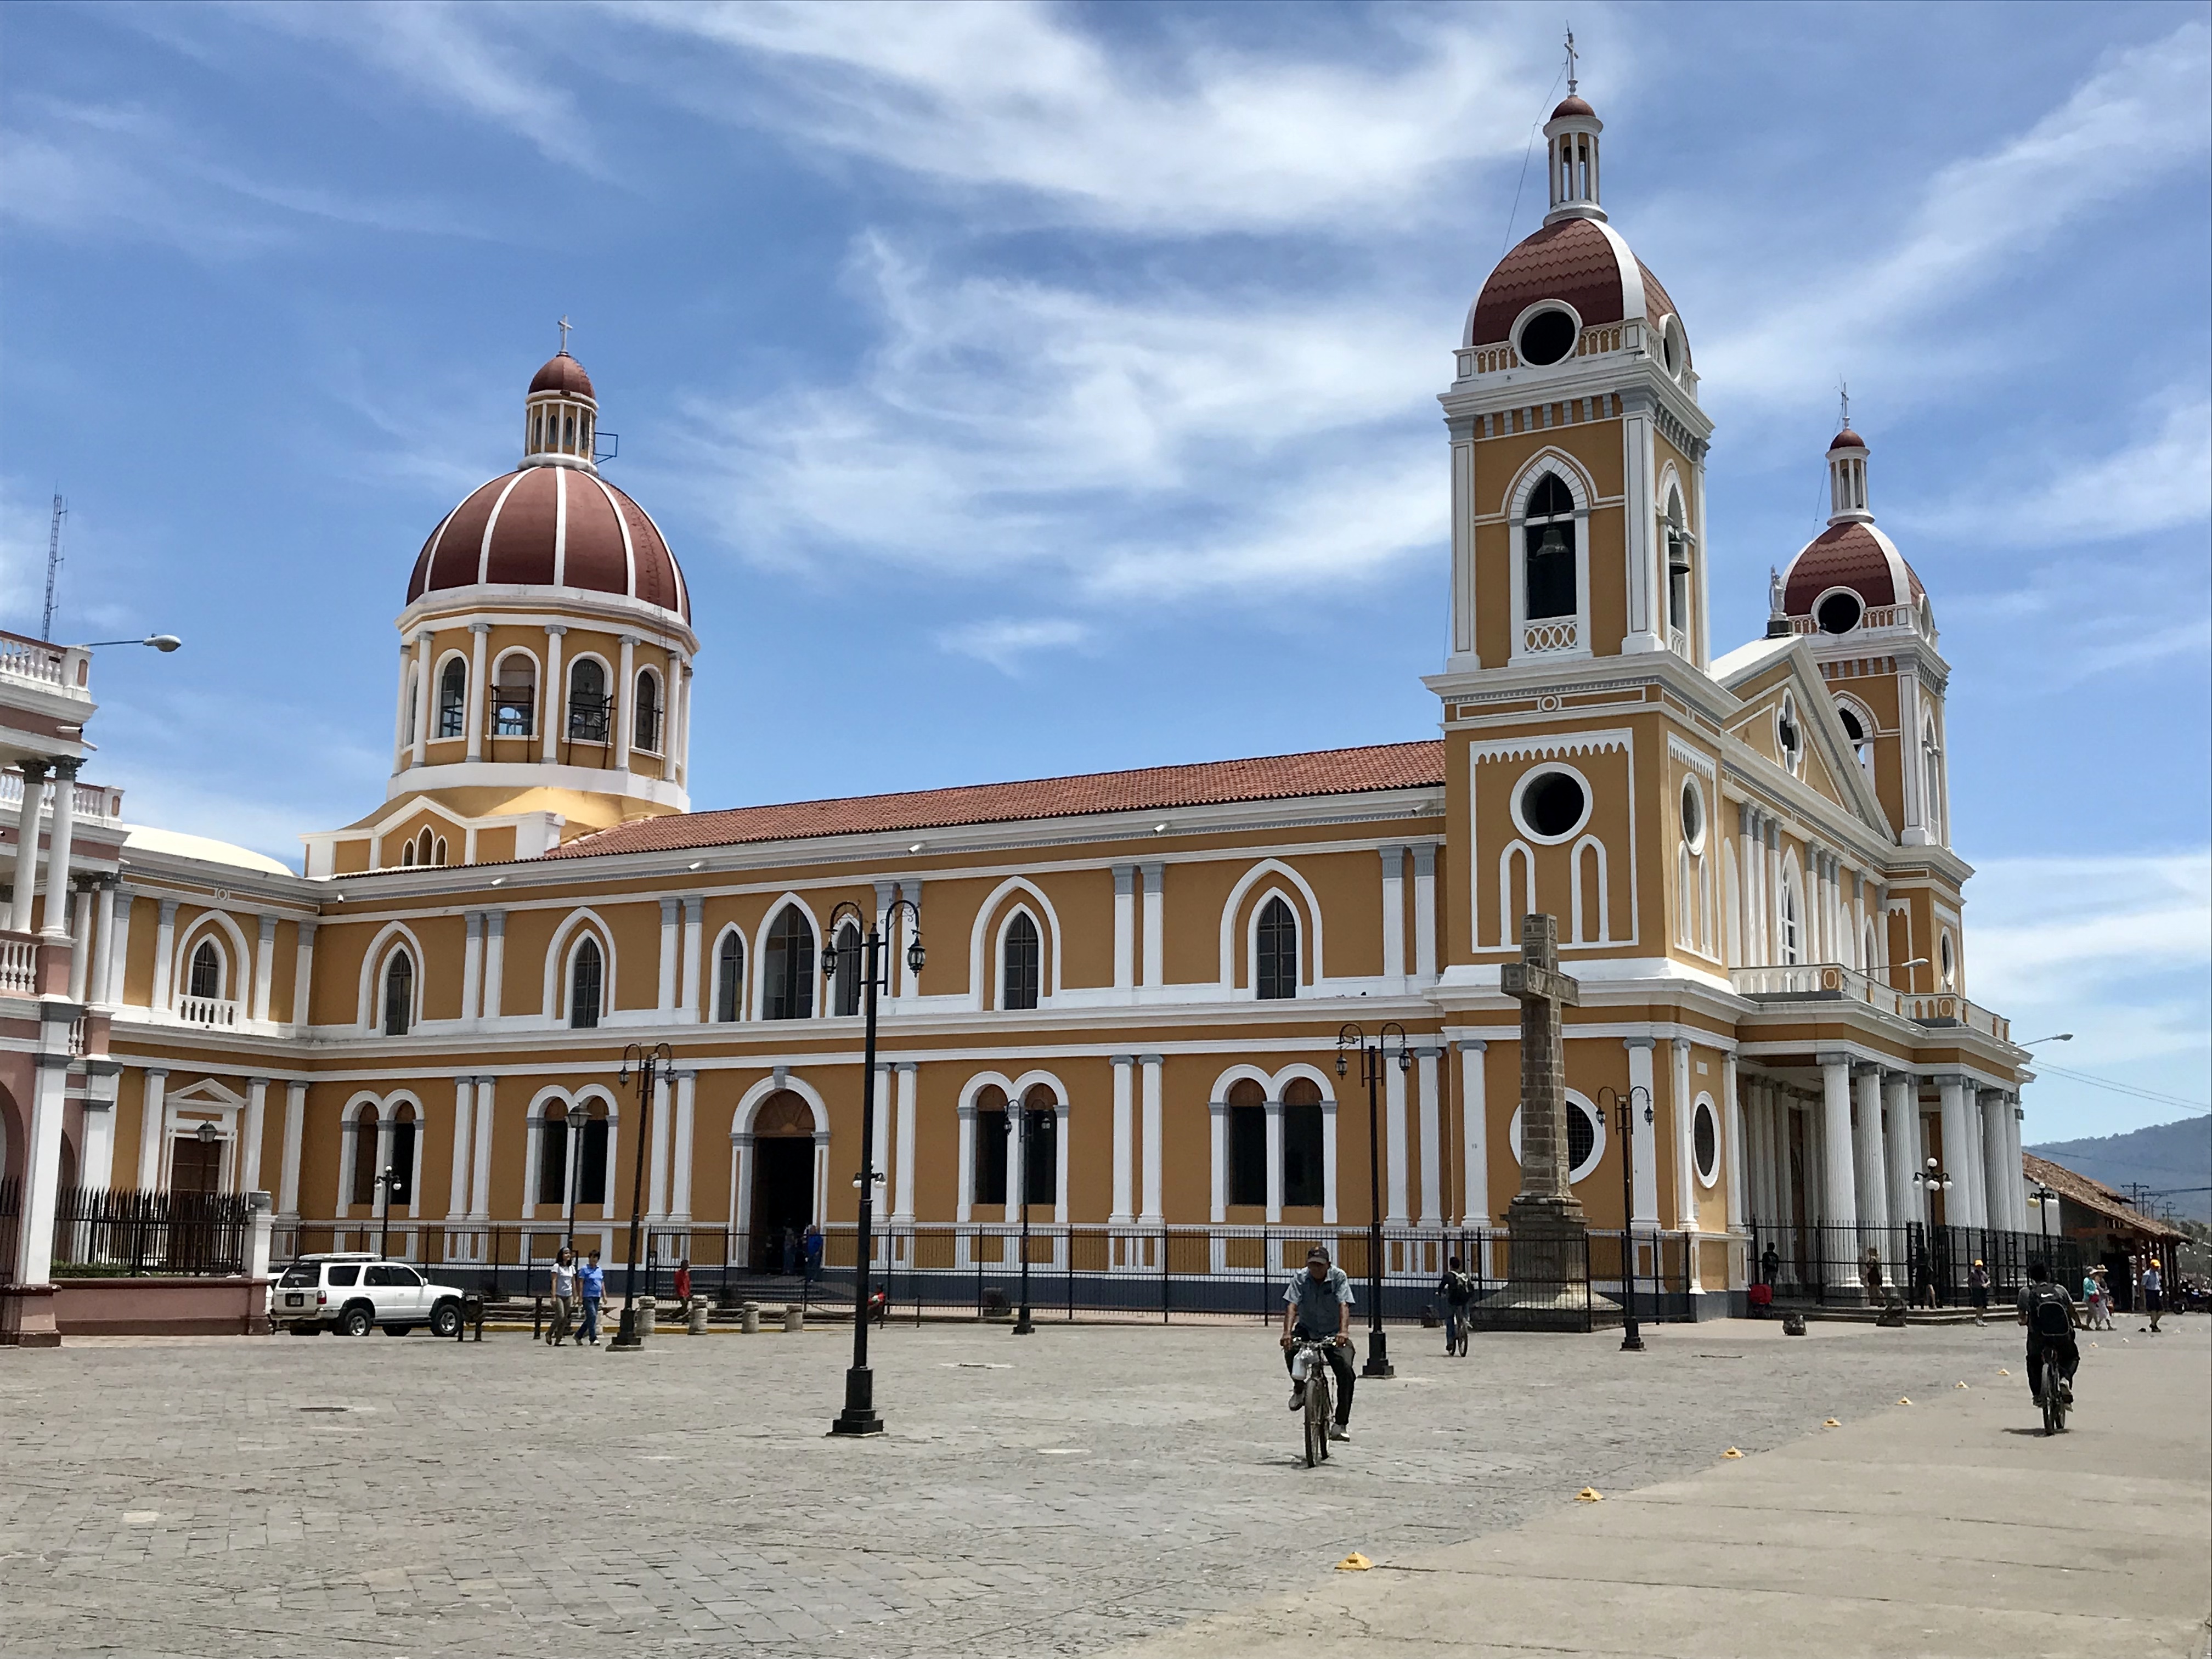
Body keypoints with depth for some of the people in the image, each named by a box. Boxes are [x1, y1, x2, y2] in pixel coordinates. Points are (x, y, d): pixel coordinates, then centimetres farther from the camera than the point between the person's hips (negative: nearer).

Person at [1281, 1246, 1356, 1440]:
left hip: (1334, 1333, -1)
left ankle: (1341, 1424, -9)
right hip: (1307, 1329, 1)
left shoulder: (1338, 1277, -14)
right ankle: (1299, 1387, 1)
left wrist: (1343, 1331, -43)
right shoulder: (1301, 1279, -10)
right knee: (1291, 1349, -30)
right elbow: (1292, 1306, -22)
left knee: (1346, 1371, -20)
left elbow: (1344, 1305, -26)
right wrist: (1287, 1333, -39)